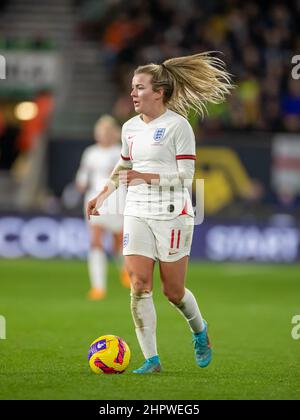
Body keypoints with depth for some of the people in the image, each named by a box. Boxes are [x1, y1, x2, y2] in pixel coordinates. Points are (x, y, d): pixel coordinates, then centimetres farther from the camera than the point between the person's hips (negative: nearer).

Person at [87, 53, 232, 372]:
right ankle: (151, 360, -5)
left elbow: (185, 176, -13)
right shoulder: (130, 128, 9)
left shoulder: (177, 125, -10)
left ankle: (200, 332, 35)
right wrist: (103, 195, 20)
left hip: (172, 214, -5)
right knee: (139, 285, -8)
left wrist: (147, 177, -20)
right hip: (137, 214, 5)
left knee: (173, 291, 3)